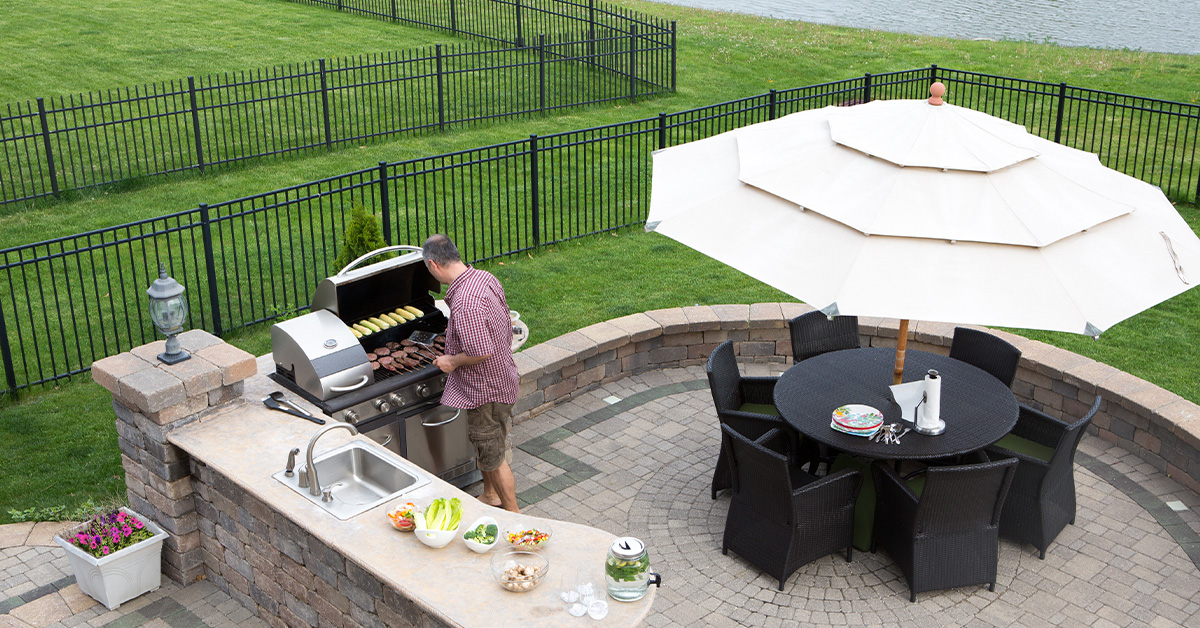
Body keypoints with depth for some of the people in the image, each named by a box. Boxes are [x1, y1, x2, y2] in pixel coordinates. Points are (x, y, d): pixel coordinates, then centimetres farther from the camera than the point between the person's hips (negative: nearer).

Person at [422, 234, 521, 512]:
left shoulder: (464, 302, -31)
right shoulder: (484, 277, -1)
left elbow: (481, 351, -33)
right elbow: (506, 325, 10)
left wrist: (452, 361, -16)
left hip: (486, 387, -10)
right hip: (501, 374, 10)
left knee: (493, 453, 6)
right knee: (488, 445, 26)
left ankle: (512, 513, 19)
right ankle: (490, 495, 44)